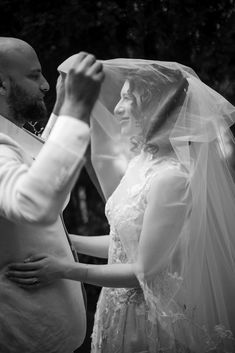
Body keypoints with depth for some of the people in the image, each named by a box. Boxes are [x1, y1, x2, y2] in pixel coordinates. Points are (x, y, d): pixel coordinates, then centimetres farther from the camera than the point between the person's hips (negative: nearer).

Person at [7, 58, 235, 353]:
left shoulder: (171, 177, -24)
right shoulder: (143, 160, 3)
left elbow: (146, 271, -21)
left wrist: (66, 270, -22)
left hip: (152, 318, -8)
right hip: (122, 305, 8)